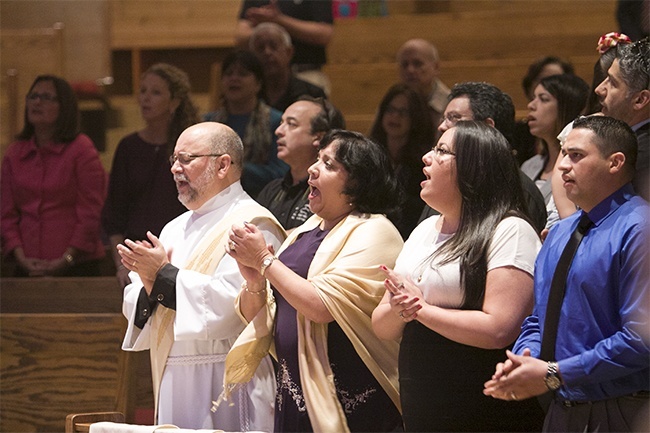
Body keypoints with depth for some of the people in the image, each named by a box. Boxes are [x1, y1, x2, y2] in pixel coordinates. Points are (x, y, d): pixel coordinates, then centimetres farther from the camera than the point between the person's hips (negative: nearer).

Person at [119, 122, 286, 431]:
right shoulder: (177, 228, 18)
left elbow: (230, 300, -21)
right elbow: (134, 304, 16)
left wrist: (164, 275, -14)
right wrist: (149, 287, -7)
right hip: (172, 382, 7)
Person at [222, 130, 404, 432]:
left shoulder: (372, 232, -9)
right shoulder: (303, 234, 13)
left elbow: (323, 307, -21)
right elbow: (253, 315, 15)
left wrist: (264, 260, -13)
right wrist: (254, 281, -7)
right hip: (293, 394, 7)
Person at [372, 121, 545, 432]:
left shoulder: (510, 232, -11)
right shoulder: (424, 231, 14)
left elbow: (498, 329, -23)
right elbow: (382, 327, 13)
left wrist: (422, 309, -13)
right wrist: (399, 310, -10)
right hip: (419, 406, 7)